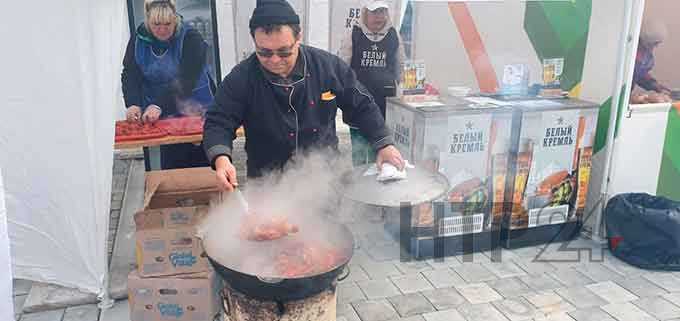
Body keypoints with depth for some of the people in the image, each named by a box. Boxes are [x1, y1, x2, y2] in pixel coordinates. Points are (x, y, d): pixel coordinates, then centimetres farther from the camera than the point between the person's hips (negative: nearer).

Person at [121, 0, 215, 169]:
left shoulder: (191, 39, -13)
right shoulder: (138, 40, 1)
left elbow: (185, 80, -22)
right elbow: (130, 76, -4)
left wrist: (160, 106, -32)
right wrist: (133, 104, -22)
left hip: (196, 112, -3)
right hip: (163, 118, 3)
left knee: (201, 164, 1)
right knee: (171, 166, 5)